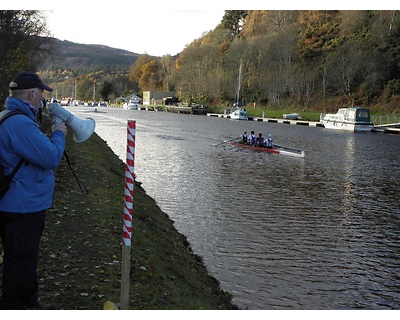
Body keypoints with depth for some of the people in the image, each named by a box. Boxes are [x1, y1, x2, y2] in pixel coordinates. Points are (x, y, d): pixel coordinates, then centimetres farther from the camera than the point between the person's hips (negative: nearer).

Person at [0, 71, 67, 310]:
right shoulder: (19, 123, -22)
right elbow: (51, 158, -23)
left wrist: (51, 136, 10)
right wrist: (59, 134, -7)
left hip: (21, 205, 11)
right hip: (23, 207, -11)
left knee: (25, 259, 22)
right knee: (21, 263, 1)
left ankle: (29, 303, 36)